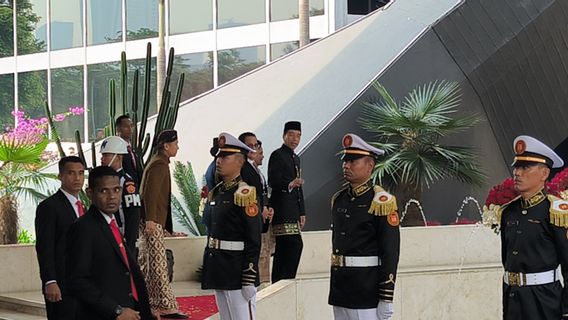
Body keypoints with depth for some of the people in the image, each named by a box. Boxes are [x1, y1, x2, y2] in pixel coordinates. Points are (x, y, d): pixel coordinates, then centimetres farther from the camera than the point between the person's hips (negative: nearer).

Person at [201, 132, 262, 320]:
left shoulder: (244, 194, -12)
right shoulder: (216, 192, 13)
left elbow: (254, 241, -16)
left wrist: (249, 280, -19)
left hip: (237, 272, -8)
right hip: (218, 271, 8)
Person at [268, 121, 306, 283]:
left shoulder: (295, 158, 23)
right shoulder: (277, 155, -6)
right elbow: (274, 182, -14)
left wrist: (302, 213, 21)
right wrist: (290, 185, -33)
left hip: (293, 211, 9)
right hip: (283, 210, -9)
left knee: (283, 248, 9)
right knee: (294, 245, -16)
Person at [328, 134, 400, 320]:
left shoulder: (381, 202, -10)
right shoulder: (338, 199, 12)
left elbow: (390, 253, -13)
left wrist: (386, 299, -16)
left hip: (367, 291, -7)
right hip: (339, 290, 7)